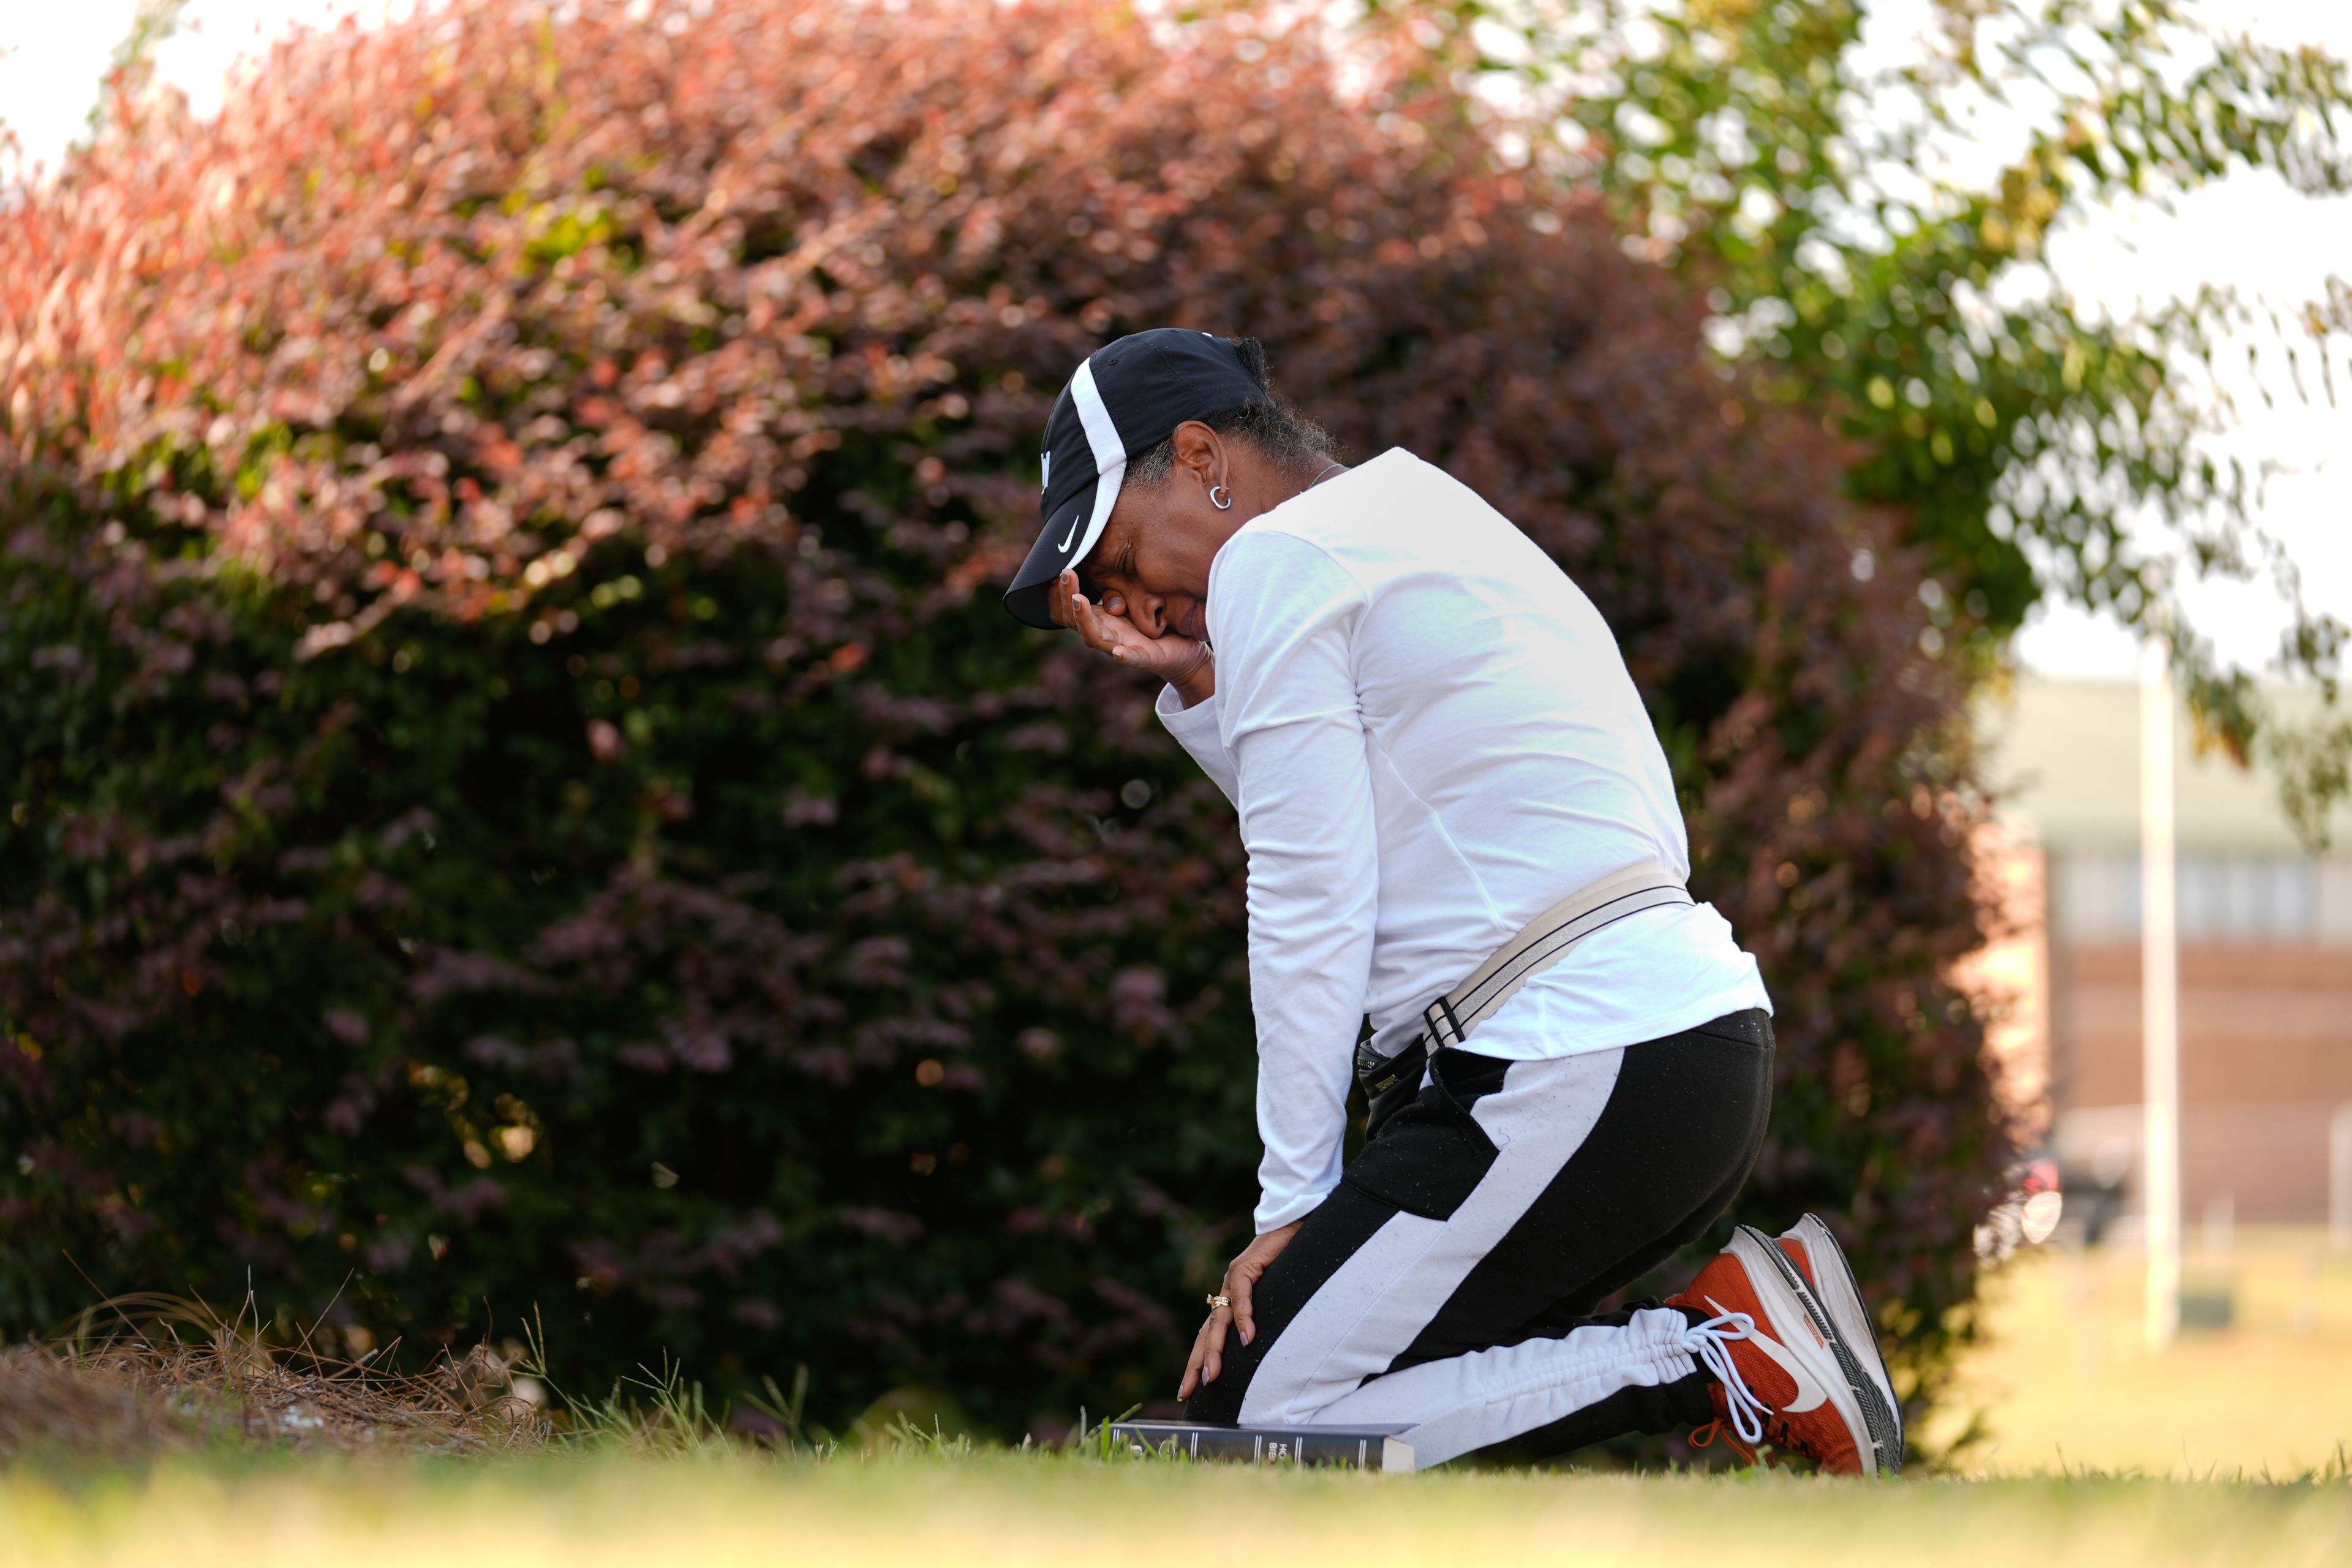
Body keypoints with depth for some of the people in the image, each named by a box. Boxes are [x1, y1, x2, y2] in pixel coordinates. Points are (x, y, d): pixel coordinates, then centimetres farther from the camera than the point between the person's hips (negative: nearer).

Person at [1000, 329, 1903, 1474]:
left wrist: (1293, 1205, -5)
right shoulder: (1433, 515, 24)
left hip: (1574, 1082, -10)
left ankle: (1714, 1364, -12)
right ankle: (1749, 1329, 4)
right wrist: (1199, 686, 20)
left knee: (1246, 1423, -8)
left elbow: (1313, 910, -9)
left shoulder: (1277, 558, -5)